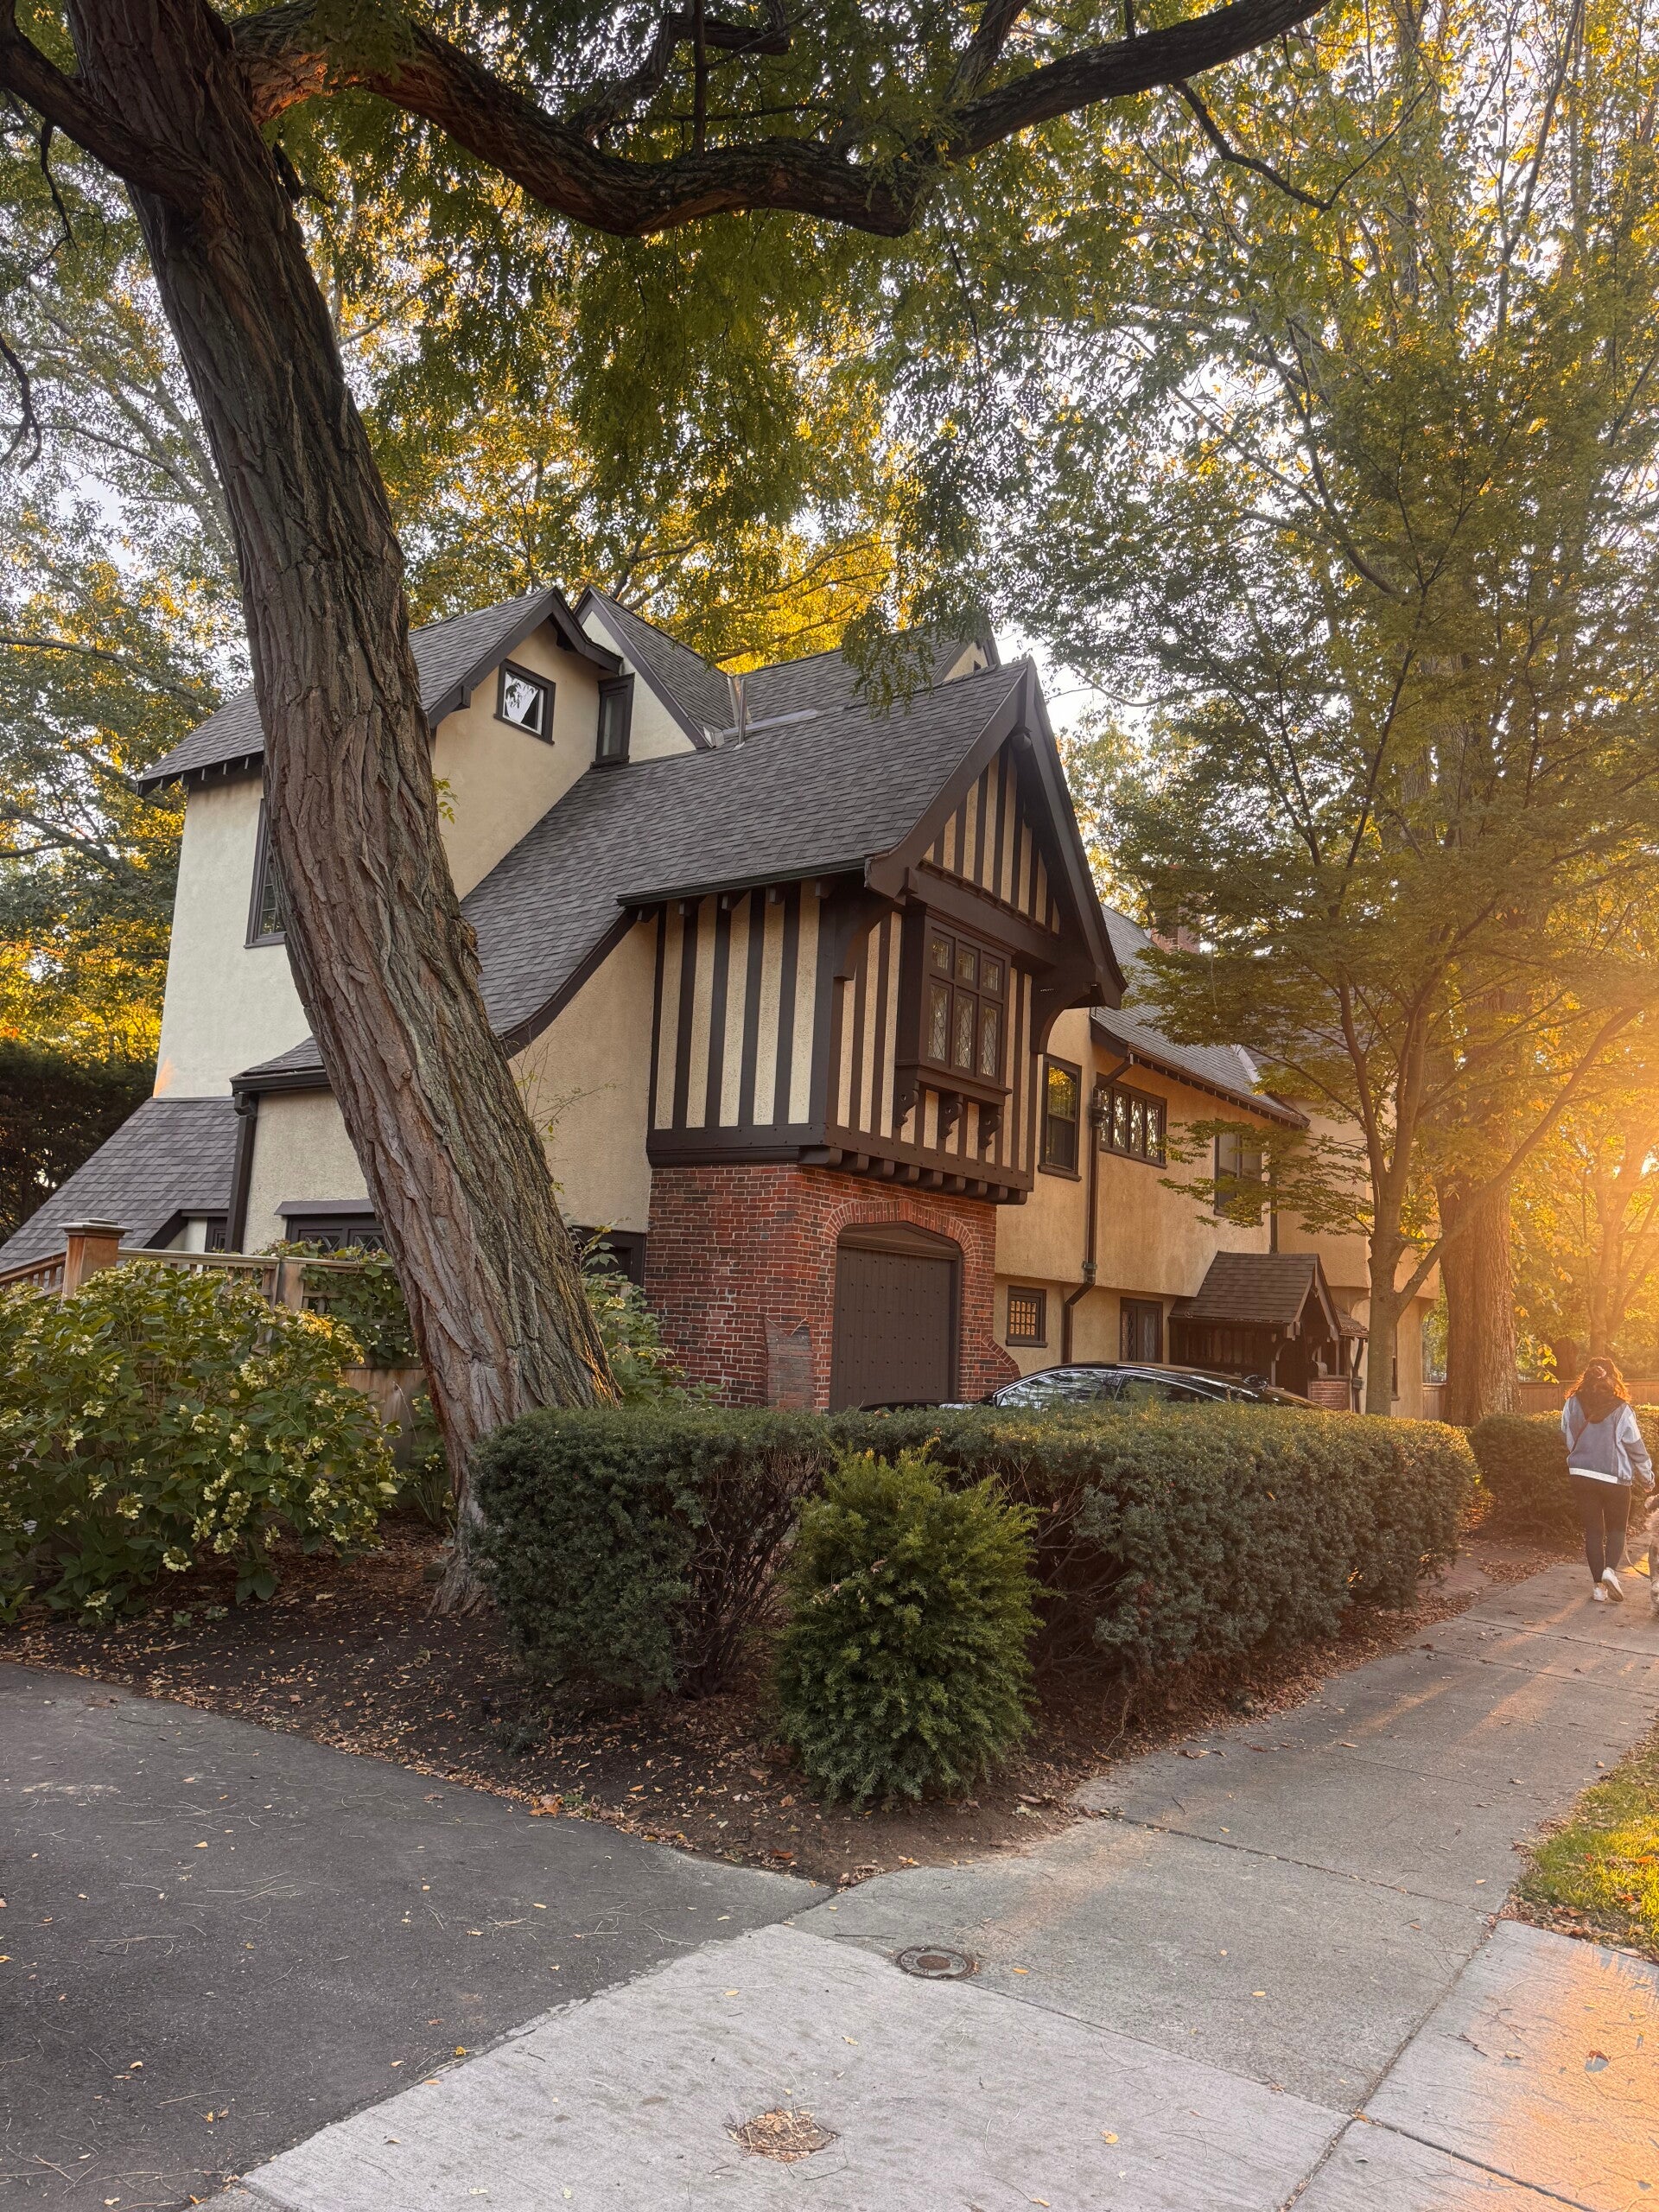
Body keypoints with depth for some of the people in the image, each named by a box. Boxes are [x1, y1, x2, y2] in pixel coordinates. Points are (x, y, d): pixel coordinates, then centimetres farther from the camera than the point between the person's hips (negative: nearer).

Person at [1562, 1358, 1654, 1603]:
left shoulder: (1573, 1405, -4)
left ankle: (1599, 1586, 10)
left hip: (1581, 1475, 2)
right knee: (1617, 1528, 15)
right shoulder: (1621, 1410, -11)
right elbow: (1636, 1447, -4)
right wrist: (1647, 1478, 10)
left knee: (1593, 1530, 11)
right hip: (1615, 1479, -2)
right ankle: (1611, 1570, -9)